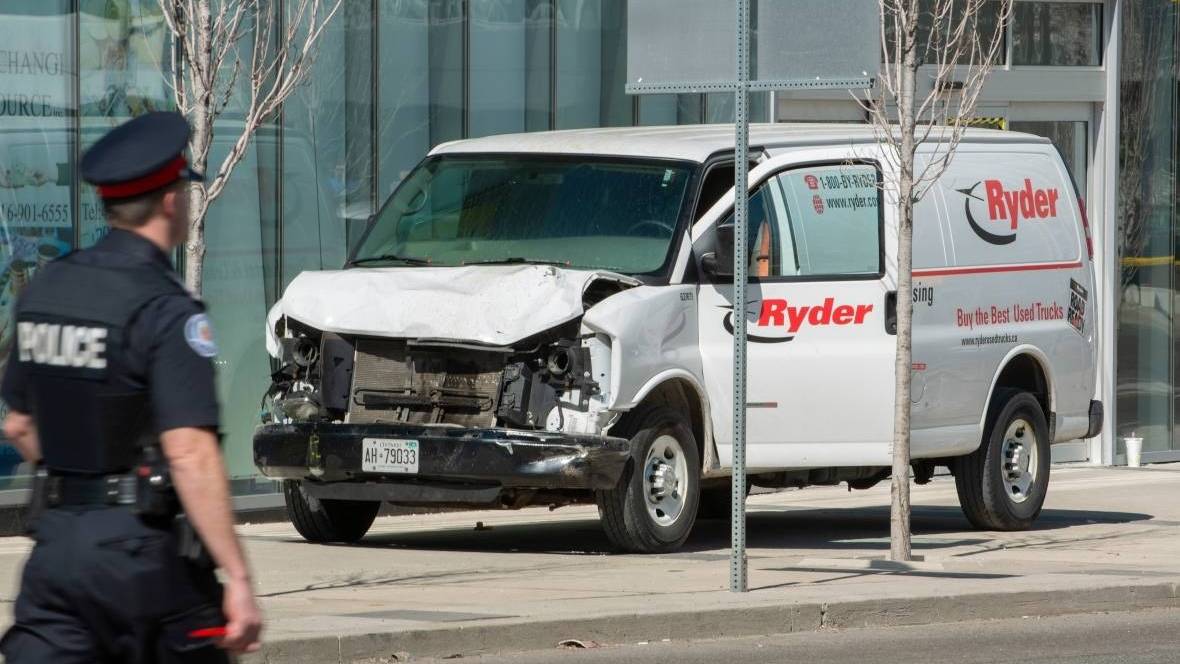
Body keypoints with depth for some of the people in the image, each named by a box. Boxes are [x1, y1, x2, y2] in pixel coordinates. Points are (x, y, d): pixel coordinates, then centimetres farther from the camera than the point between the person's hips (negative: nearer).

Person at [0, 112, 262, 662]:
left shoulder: (45, 287, 8)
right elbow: (190, 454, -23)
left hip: (55, 538, 6)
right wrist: (237, 580, -23)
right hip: (141, 551, -6)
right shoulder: (166, 311, -14)